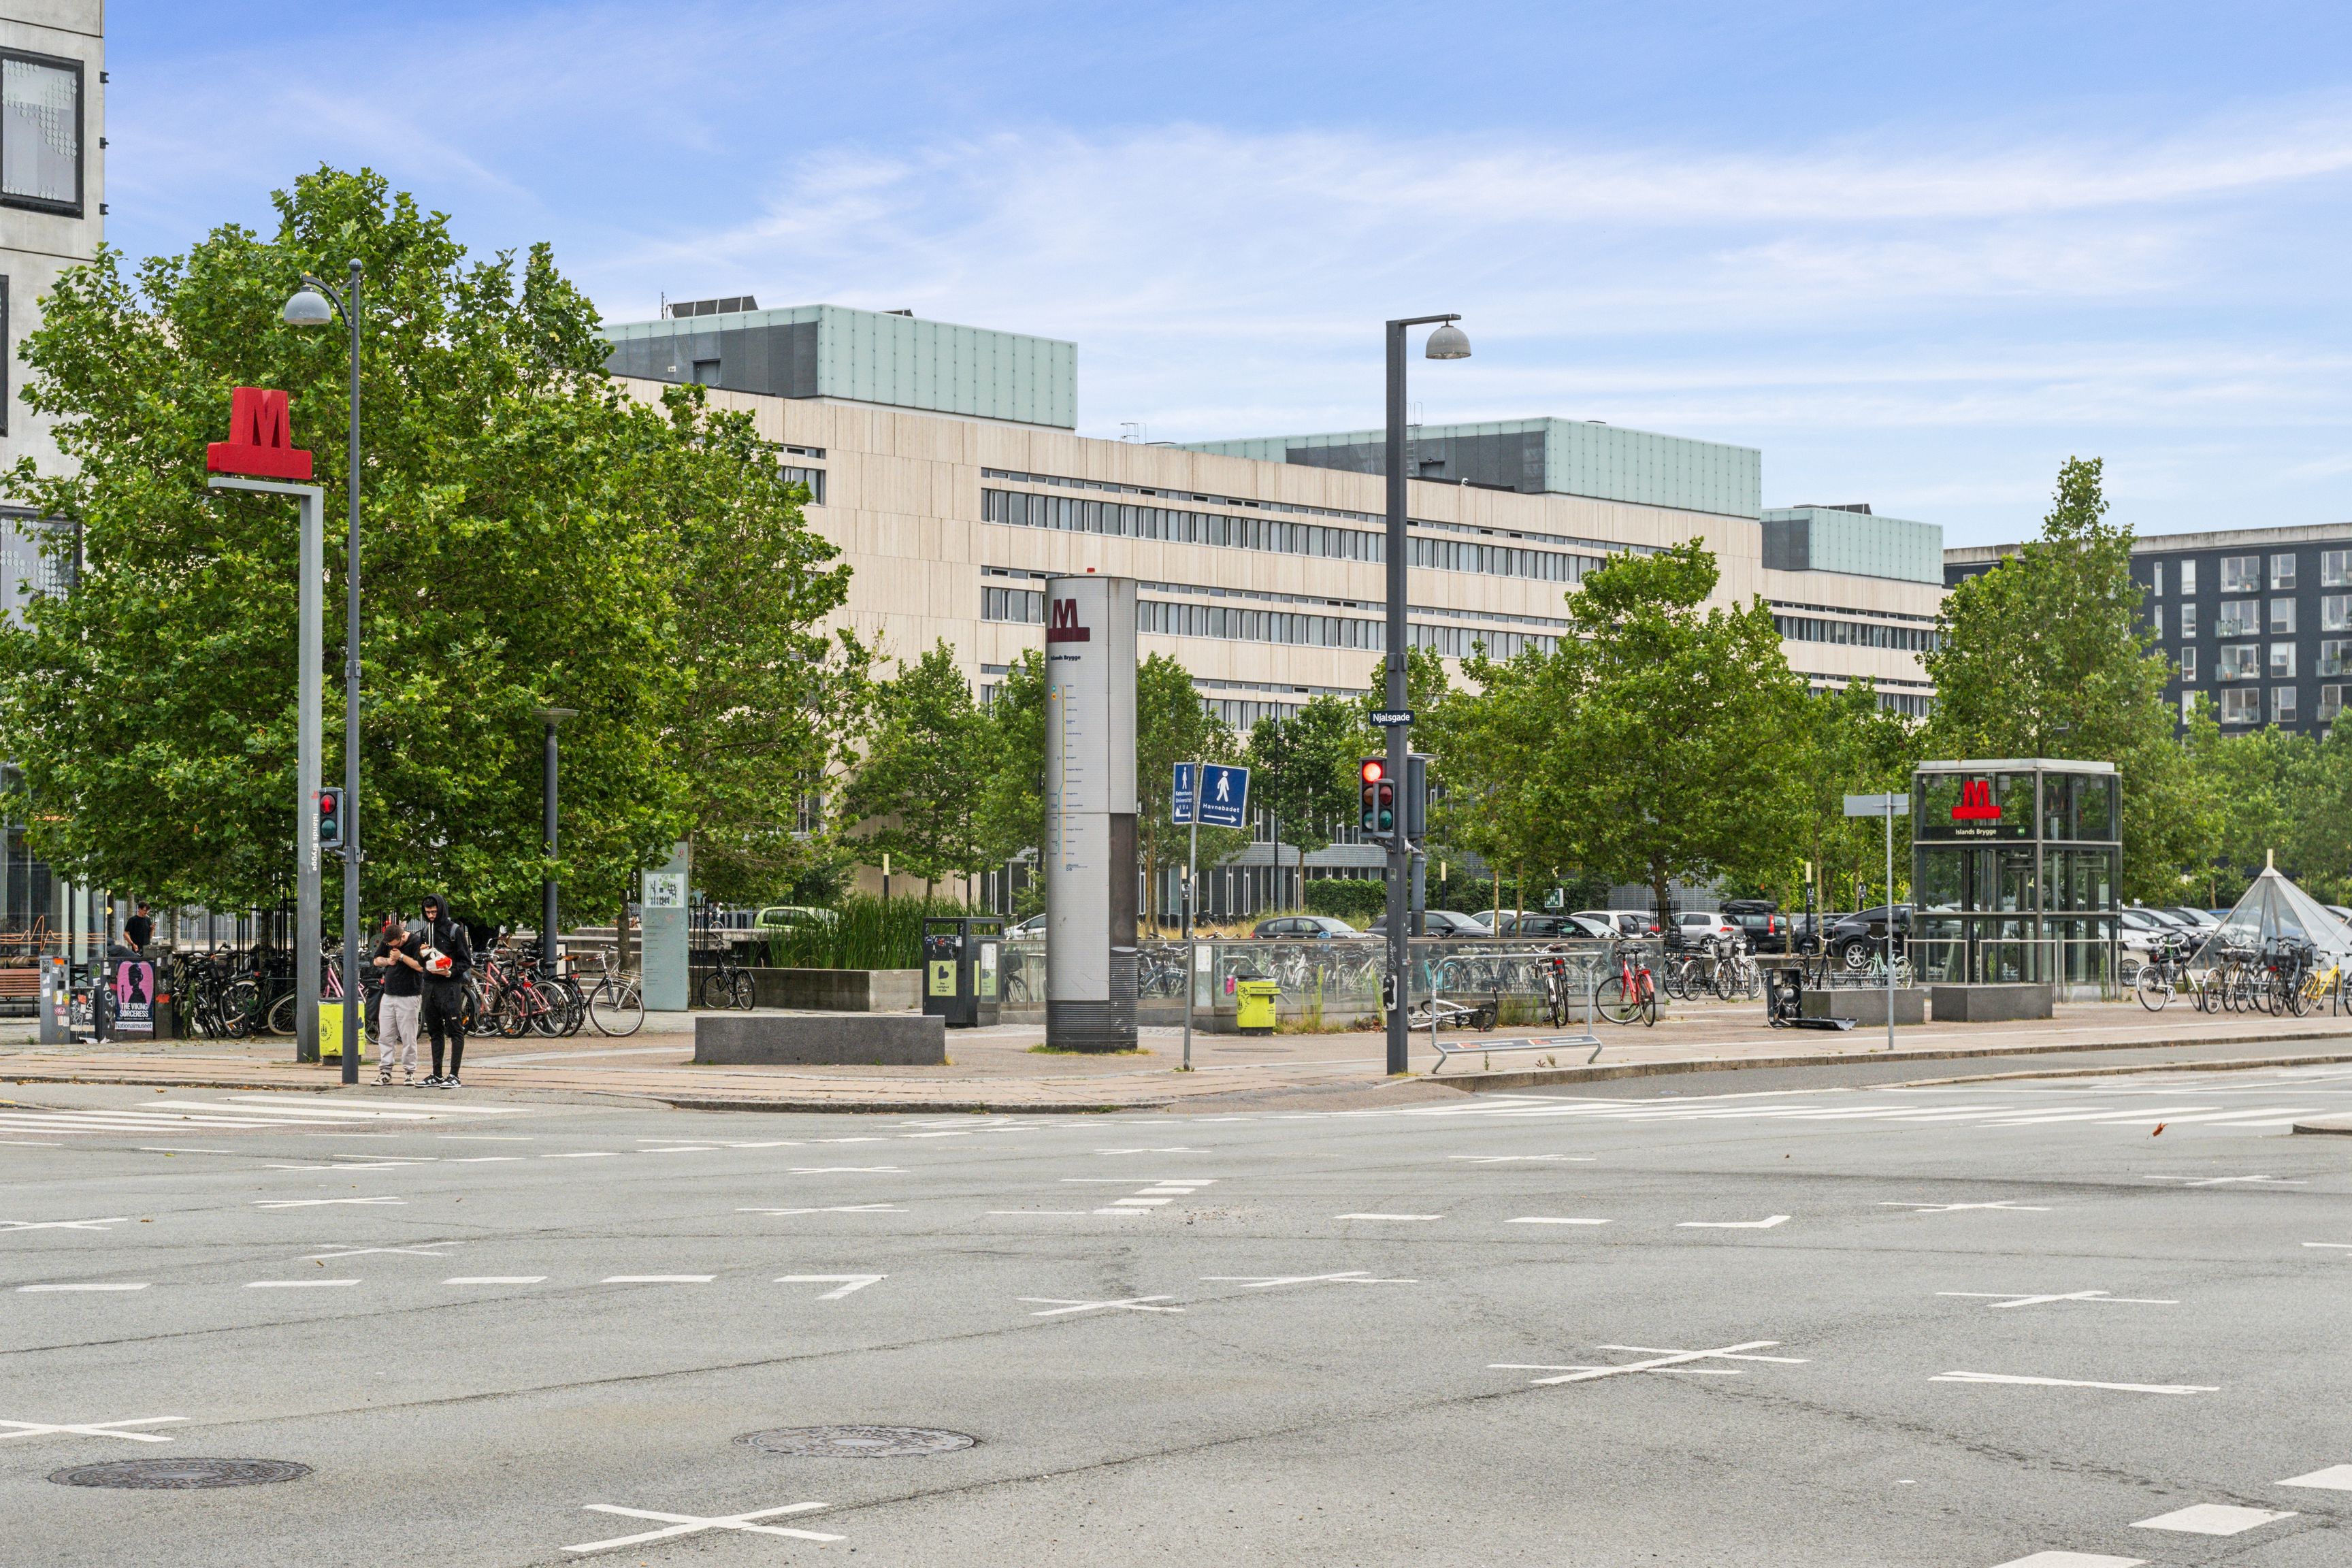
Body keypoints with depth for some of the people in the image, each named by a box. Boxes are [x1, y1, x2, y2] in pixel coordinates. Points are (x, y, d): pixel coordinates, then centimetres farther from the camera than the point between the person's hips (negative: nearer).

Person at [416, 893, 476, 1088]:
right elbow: (419, 962, 22)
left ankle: (454, 1076, -8)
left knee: (455, 1031, -7)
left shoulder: (455, 930, -4)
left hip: (450, 985, -7)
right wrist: (421, 954, 0)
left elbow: (466, 961, -4)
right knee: (435, 1032, 10)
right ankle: (437, 1075, 15)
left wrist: (450, 972, -19)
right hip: (430, 985, 7)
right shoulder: (425, 930, 15)